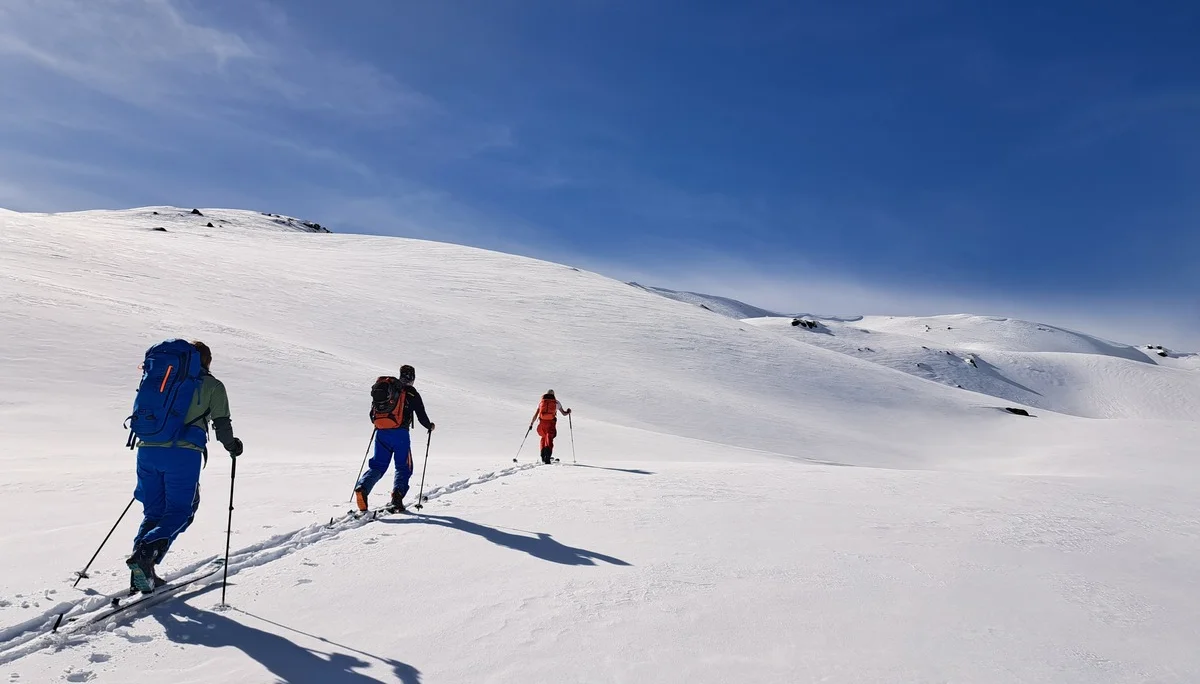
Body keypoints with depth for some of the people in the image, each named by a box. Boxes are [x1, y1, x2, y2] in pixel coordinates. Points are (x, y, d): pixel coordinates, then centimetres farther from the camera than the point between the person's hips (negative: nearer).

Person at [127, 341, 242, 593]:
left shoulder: (163, 379, 22)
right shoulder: (212, 385, 9)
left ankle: (142, 572, 5)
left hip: (147, 450, 5)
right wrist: (232, 446, 22)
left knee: (153, 511, 15)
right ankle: (145, 554, -20)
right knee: (180, 512, 4)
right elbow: (222, 423, 5)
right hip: (183, 453, -5)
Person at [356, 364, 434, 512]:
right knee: (403, 467, 8)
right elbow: (421, 415, 2)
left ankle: (362, 487, -15)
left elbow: (372, 413, 21)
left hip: (381, 433, 4)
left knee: (377, 466, 10)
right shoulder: (411, 393, 2)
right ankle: (398, 492, -14)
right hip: (400, 433, -4)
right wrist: (429, 426, 22)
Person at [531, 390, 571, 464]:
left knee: (544, 437, 23)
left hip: (542, 422, 2)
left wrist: (531, 423, 18)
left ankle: (543, 456, 16)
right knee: (549, 439, -7)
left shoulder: (541, 402, 14)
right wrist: (568, 412, 34)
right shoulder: (556, 402, 11)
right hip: (551, 423, -2)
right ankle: (547, 456, -30)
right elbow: (564, 413, 14)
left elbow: (536, 414, 10)